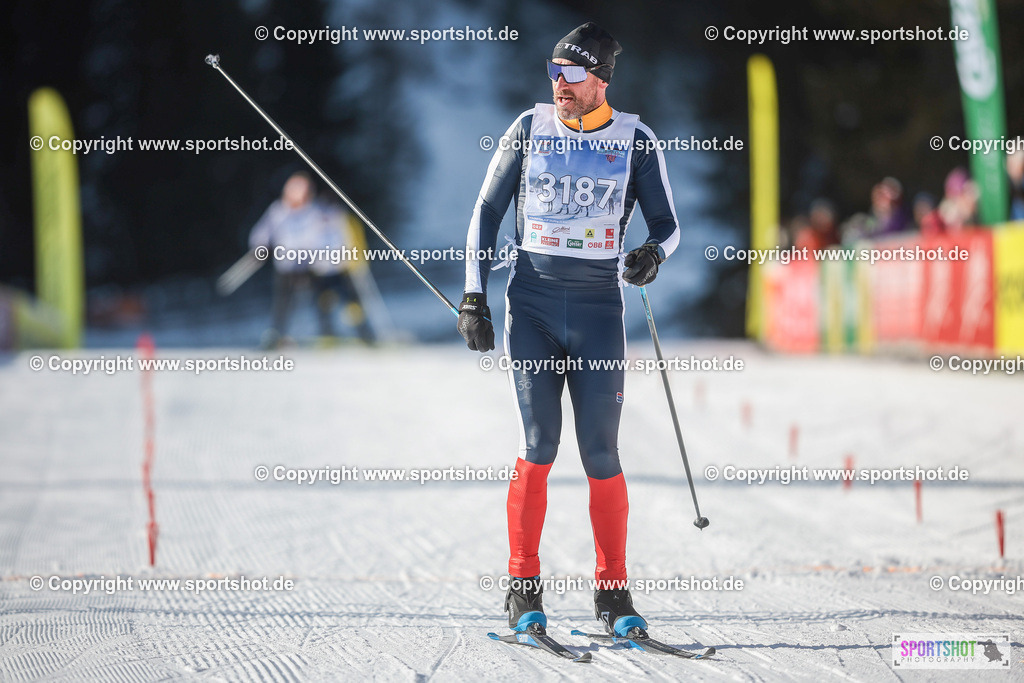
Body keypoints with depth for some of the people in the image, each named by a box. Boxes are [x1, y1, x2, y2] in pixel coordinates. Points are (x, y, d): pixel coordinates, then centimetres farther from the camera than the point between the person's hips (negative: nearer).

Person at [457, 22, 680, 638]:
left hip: (598, 306, 0)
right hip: (531, 303, 0)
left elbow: (667, 224, 6)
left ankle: (613, 593, 9)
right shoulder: (532, 128, 4)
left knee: (601, 455, -1)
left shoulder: (636, 139, 1)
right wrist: (474, 297, 4)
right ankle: (525, 589, 1)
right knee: (539, 445, -8)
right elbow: (488, 210, 10)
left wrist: (652, 255, -17)